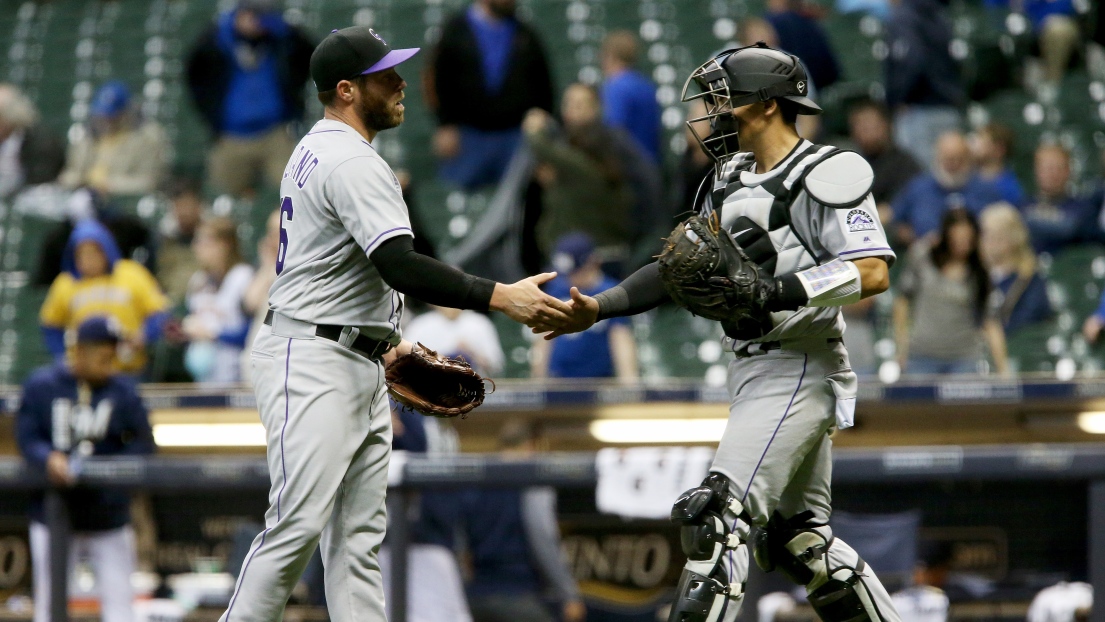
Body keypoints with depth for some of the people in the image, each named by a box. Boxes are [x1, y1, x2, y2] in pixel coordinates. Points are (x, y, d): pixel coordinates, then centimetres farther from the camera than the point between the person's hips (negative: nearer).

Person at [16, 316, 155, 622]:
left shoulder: (123, 390, -2)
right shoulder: (41, 385, -2)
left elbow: (143, 443, -3)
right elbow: (27, 438, -2)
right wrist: (49, 459, -23)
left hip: (108, 514, 0)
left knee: (117, 596, -3)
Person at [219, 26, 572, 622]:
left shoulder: (316, 151, 17)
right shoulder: (353, 164, -16)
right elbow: (400, 266, -26)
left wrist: (387, 339, 24)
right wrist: (500, 297, -30)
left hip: (359, 369, 11)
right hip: (313, 369, -11)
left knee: (358, 538, 5)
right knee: (297, 528, -13)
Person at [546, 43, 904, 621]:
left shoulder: (824, 176, -12)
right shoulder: (733, 181, 16)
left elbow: (872, 272, -21)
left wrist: (779, 292, -29)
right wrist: (598, 309, 7)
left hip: (797, 371, -10)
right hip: (755, 372, 10)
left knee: (717, 516, -18)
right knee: (799, 540, 14)